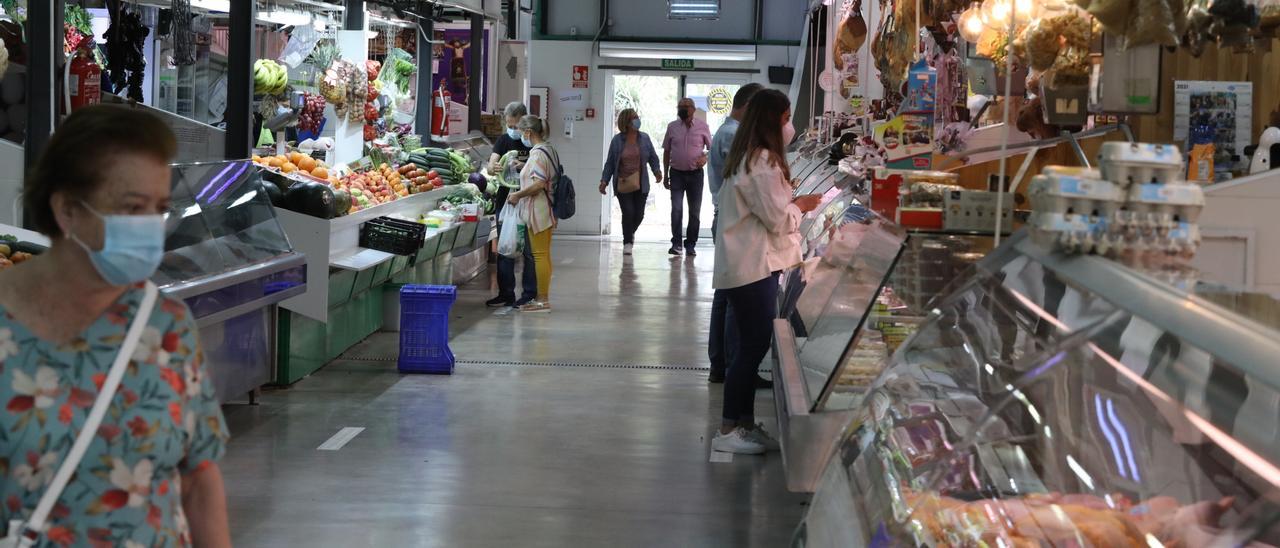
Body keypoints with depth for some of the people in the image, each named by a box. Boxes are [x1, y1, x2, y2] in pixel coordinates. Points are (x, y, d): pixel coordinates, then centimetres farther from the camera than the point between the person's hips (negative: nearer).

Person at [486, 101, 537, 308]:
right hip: (505, 200, 4)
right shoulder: (504, 140, 9)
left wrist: (524, 168, -25)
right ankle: (506, 294, 15)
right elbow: (491, 165, -1)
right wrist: (495, 168, -26)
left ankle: (529, 294, 7)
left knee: (528, 250, 0)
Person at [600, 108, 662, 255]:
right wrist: (604, 180, -2)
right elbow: (610, 163, 4)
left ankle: (630, 232, 37)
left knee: (639, 214, 4)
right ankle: (627, 242, 7)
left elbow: (653, 157, 10)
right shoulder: (617, 140, -1)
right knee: (628, 212, -10)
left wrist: (657, 170, -7)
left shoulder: (644, 138, 4)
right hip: (623, 184, -2)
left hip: (640, 184, 2)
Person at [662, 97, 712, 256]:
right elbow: (666, 151, 11)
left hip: (695, 173, 0)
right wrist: (666, 174, 8)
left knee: (694, 211, 4)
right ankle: (676, 243, -7)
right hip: (677, 173, 0)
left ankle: (690, 244, 12)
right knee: (676, 209, -9)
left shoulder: (702, 126, -1)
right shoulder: (672, 127, 4)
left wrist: (705, 158, -15)